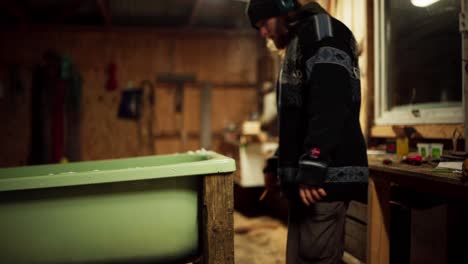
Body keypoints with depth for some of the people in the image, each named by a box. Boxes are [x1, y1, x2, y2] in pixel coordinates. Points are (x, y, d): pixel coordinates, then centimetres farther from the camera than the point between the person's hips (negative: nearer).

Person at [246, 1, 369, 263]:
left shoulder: (321, 29, -4)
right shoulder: (299, 42, 25)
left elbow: (329, 102, -19)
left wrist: (313, 168, -24)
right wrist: (277, 163, 29)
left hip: (327, 175, -9)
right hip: (307, 175, 10)